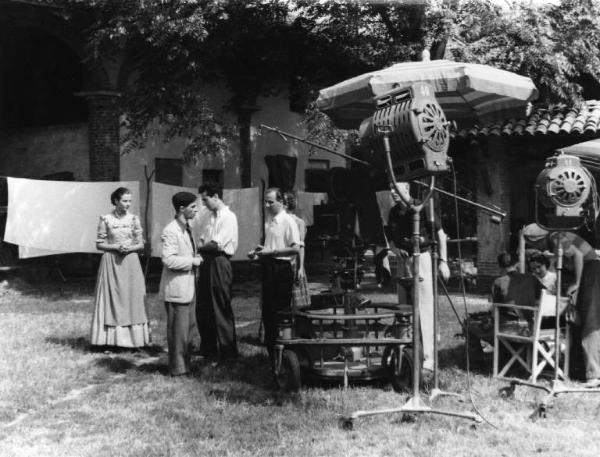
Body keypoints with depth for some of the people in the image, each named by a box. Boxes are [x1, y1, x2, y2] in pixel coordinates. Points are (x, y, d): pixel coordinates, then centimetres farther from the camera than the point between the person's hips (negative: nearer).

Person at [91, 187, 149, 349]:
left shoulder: (134, 219, 3)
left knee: (131, 299, 2)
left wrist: (130, 248, -14)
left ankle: (132, 338, 9)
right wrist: (116, 247, -14)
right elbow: (99, 244, 0)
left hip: (130, 263, 2)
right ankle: (111, 339, 7)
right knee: (111, 299, 0)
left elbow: (141, 244, 5)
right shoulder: (106, 219, -2)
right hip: (111, 263, -2)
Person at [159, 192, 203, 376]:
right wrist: (192, 261, -17)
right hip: (176, 288, -10)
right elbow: (169, 260, -25)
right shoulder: (171, 231, -18)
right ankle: (177, 368, 8)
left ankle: (184, 363, 26)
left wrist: (195, 258, 8)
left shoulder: (186, 228, 14)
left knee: (186, 327, 16)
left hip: (187, 287, 10)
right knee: (178, 328, -1)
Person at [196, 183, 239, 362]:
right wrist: (203, 246, -5)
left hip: (219, 263, -9)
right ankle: (208, 348, 24)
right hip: (207, 263, 9)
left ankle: (227, 351, 8)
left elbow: (217, 244, -17)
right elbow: (202, 240, 16)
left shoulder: (228, 217, -11)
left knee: (221, 308, -2)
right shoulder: (212, 217, 16)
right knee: (203, 308, 12)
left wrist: (201, 247, -3)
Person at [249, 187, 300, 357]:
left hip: (282, 268, -8)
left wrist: (272, 252, -20)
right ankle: (271, 348, 22)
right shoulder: (269, 220, 13)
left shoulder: (288, 221, -12)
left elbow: (295, 248, -19)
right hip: (268, 267, 8)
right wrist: (258, 252, 6)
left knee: (280, 311, -1)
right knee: (267, 310, 12)